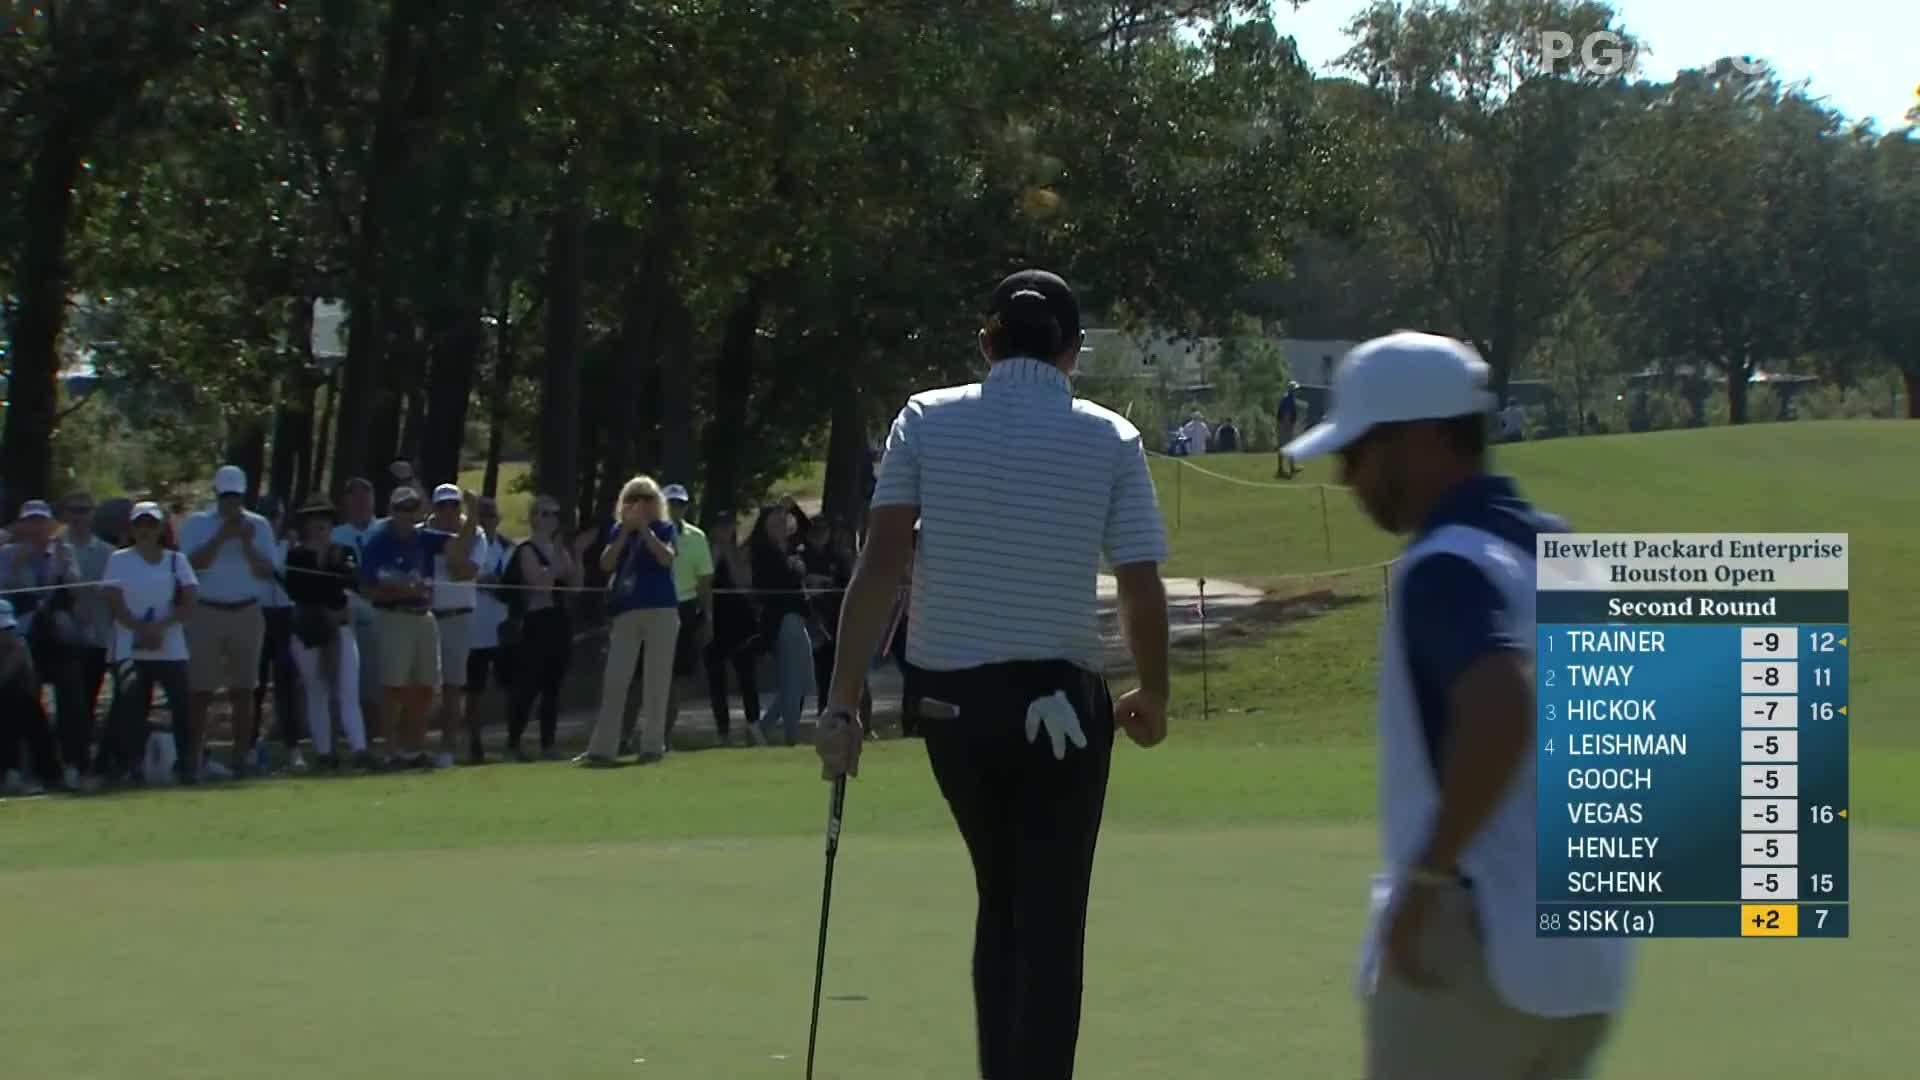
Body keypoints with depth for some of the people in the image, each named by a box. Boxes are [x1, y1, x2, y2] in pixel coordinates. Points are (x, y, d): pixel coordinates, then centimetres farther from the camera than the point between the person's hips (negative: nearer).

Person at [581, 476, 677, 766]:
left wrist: (644, 529, -16)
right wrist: (626, 532, -10)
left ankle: (653, 745, 7)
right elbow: (606, 564, -3)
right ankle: (602, 748, -2)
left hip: (661, 610, -3)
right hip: (626, 611, 3)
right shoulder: (619, 530, 11)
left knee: (656, 680, 0)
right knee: (614, 680, -2)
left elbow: (666, 559, -15)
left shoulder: (664, 528, 3)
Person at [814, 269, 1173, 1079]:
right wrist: (1152, 699, 13)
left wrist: (844, 704, -7)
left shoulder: (926, 420, -1)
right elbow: (1143, 595, -4)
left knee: (999, 911, 21)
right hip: (1061, 705, -2)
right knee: (1048, 927, 5)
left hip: (953, 703, 2)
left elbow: (881, 564, -9)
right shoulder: (1110, 440, -3)